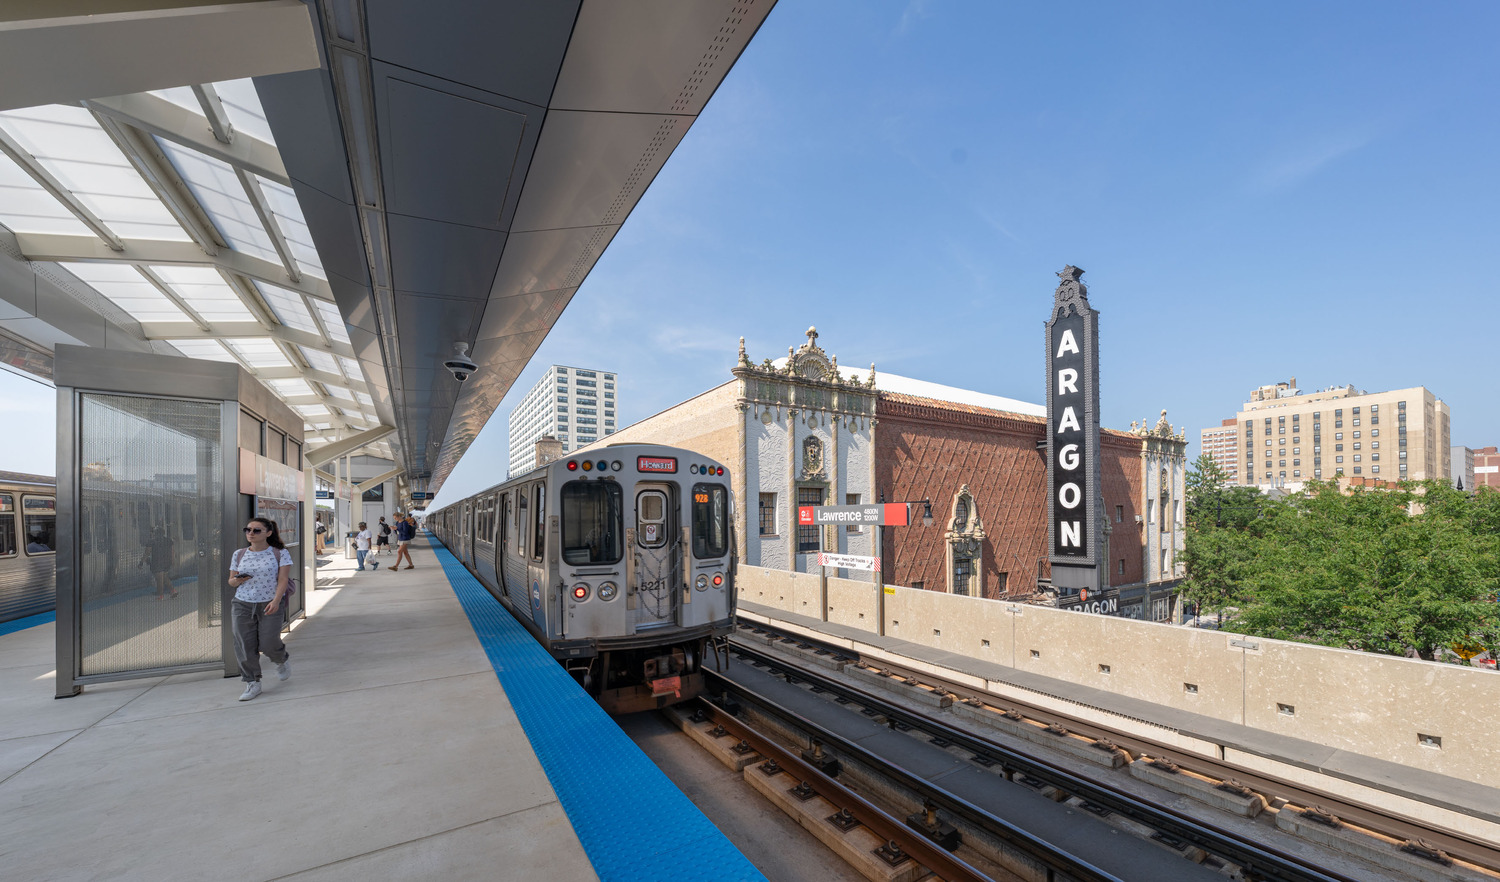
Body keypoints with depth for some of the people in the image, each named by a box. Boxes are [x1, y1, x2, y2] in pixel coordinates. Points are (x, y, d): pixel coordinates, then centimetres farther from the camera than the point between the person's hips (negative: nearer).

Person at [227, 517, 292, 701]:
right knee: (244, 646, -1)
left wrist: (276, 601, -22)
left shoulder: (280, 554, -3)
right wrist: (236, 581, -11)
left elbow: (282, 579, -9)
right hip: (243, 605, 4)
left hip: (270, 605, -3)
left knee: (268, 644, -4)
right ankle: (252, 683, 12)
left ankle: (283, 660, 30)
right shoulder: (239, 555, 8)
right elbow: (231, 581, 14)